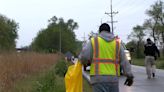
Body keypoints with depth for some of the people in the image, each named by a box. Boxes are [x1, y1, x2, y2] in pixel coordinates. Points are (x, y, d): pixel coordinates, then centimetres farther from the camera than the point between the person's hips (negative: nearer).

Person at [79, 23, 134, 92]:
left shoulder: (93, 41, 3)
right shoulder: (117, 43, 11)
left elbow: (84, 56, -7)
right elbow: (124, 61, 6)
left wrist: (81, 59, 15)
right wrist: (129, 76, 8)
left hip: (99, 78, -3)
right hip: (113, 78, 3)